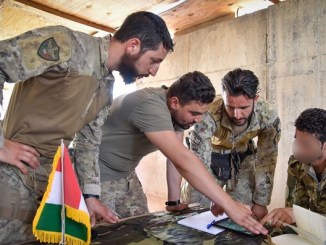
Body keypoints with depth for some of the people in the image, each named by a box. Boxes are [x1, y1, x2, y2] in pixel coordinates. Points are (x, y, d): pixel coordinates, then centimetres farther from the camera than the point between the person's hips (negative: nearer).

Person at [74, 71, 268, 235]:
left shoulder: (179, 111, -9)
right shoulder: (151, 106, -36)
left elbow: (177, 158, -6)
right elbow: (184, 160, -43)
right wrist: (230, 205, -42)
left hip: (124, 173, 8)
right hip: (96, 167, -7)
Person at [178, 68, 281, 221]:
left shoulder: (268, 117, -28)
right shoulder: (208, 114, -37)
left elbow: (266, 162, -16)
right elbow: (200, 162, -31)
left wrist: (261, 203, -13)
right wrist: (215, 200, -35)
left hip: (242, 159, 2)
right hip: (211, 158, -1)